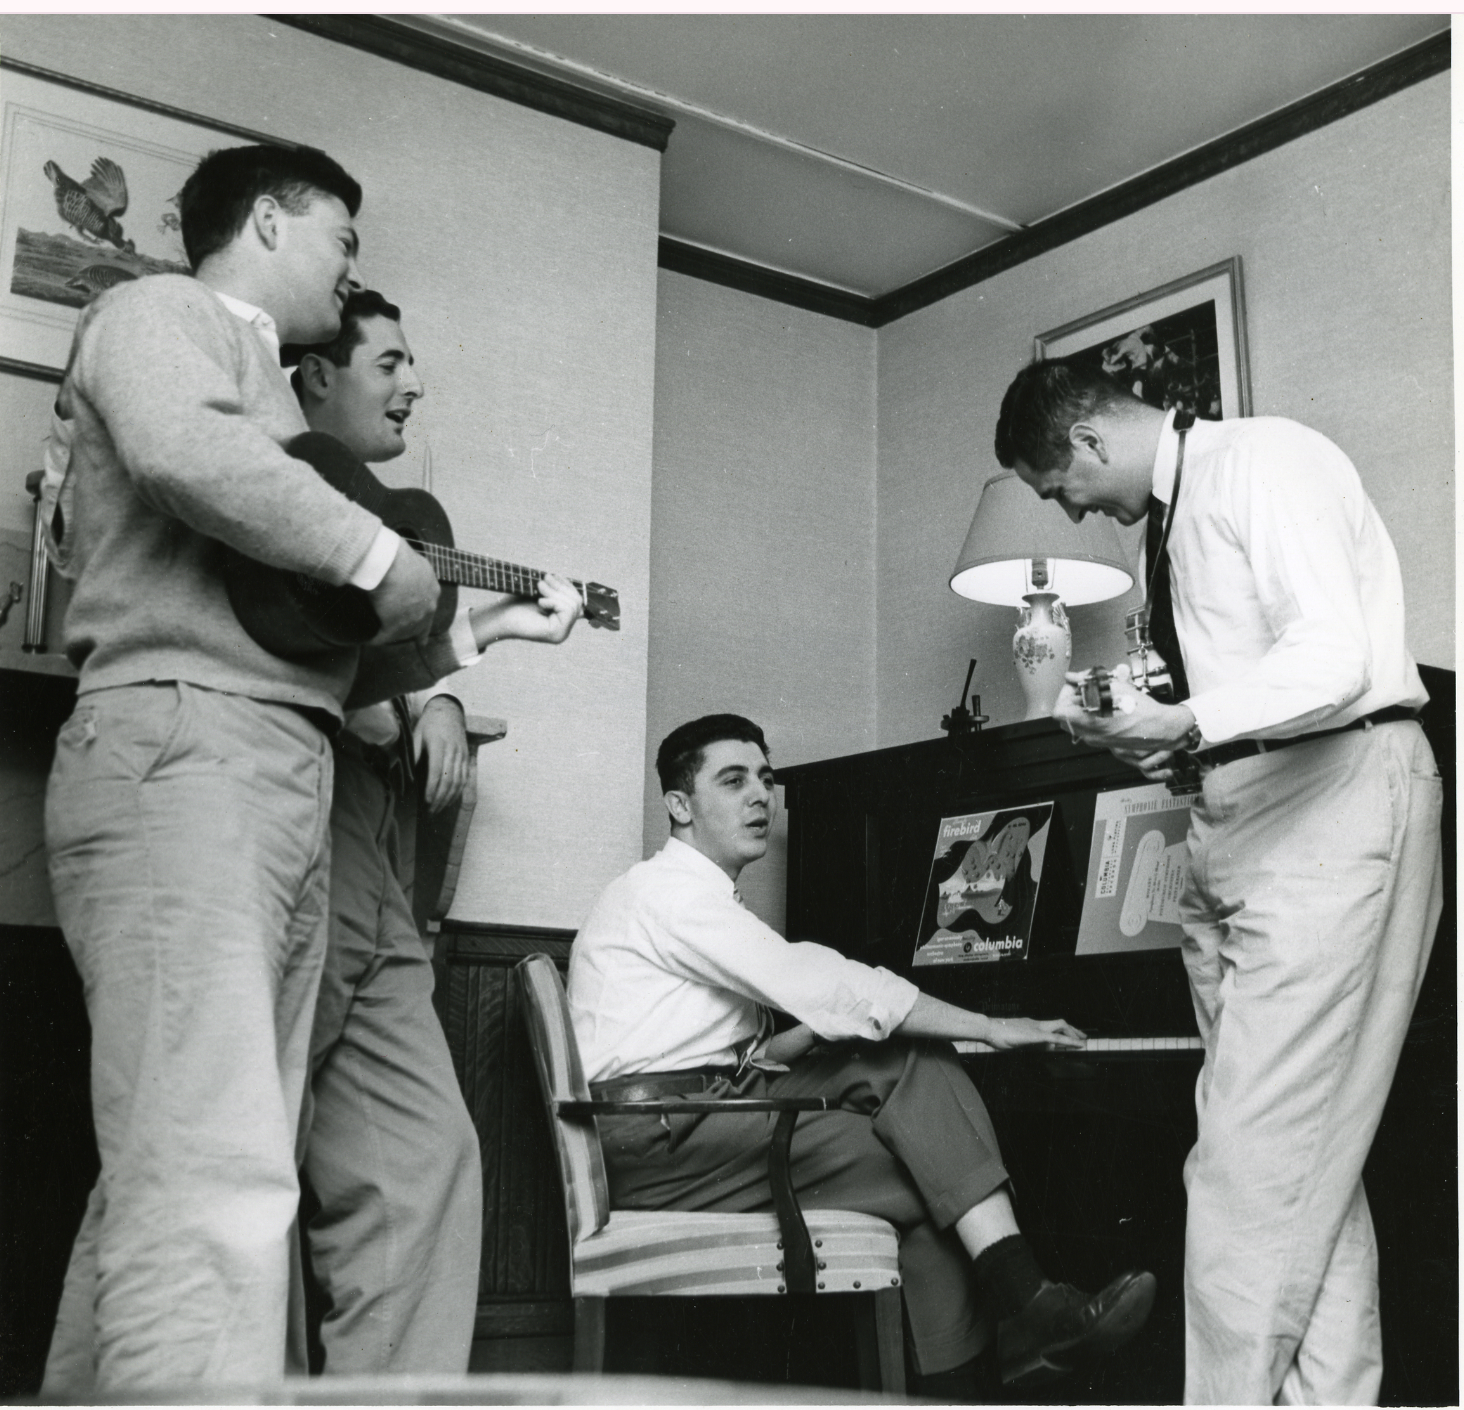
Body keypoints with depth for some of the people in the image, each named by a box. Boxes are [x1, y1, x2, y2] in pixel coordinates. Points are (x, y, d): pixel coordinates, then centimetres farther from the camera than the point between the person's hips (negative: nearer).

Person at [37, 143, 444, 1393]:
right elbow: (186, 453, -19)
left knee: (167, 1178, 6)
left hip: (287, 775, 9)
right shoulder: (163, 311, 6)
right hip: (179, 747, -9)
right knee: (214, 1188, -20)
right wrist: (386, 562, -11)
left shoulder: (261, 381, 32)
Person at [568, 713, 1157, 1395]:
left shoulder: (708, 901, 22)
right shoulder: (668, 890, -11)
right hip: (657, 1140, -9)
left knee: (914, 1063, -11)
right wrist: (990, 1028, -15)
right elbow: (815, 981, -19)